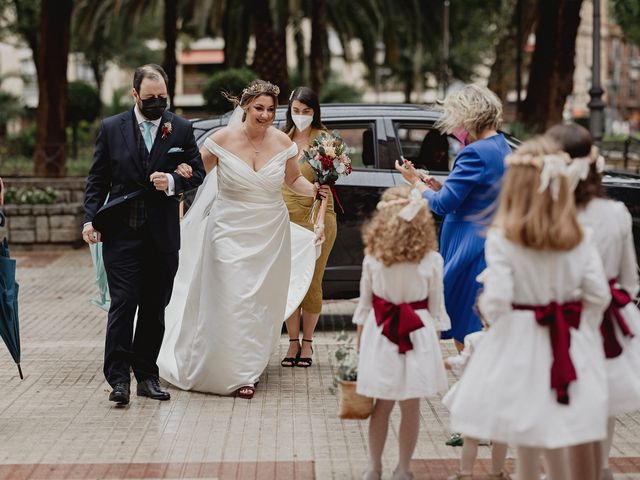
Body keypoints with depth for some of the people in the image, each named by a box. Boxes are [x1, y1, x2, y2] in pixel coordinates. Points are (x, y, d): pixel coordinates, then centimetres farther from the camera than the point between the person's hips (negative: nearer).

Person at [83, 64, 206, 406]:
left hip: (162, 234, 2)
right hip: (121, 233, -2)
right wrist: (90, 219, -5)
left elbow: (198, 172, 8)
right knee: (123, 303, -9)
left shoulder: (181, 129, 6)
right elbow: (97, 179, 5)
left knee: (155, 307, 8)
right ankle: (118, 378, -7)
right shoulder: (111, 128, 4)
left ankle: (146, 375, 17)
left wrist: (173, 182, -12)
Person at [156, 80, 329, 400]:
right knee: (235, 300, -8)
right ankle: (238, 373, 4)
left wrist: (314, 190, -6)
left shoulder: (282, 142, -1)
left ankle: (254, 364, 26)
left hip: (271, 233, 3)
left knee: (264, 301, 8)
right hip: (231, 232, -3)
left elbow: (294, 179, 14)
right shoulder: (223, 139, -9)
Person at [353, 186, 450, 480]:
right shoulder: (431, 260, -7)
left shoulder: (372, 257, -7)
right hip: (419, 336, -1)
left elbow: (364, 304, 1)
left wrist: (360, 339, 11)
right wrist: (434, 343, 11)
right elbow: (437, 309, -1)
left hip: (380, 335, 1)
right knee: (410, 407, 9)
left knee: (382, 405, 13)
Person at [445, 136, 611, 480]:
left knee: (527, 443, 5)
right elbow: (599, 296, -2)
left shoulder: (501, 238, -14)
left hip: (519, 347, -4)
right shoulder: (579, 239, -3)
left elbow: (496, 302, -19)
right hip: (567, 347, 4)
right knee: (555, 444, 16)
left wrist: (485, 308, 3)